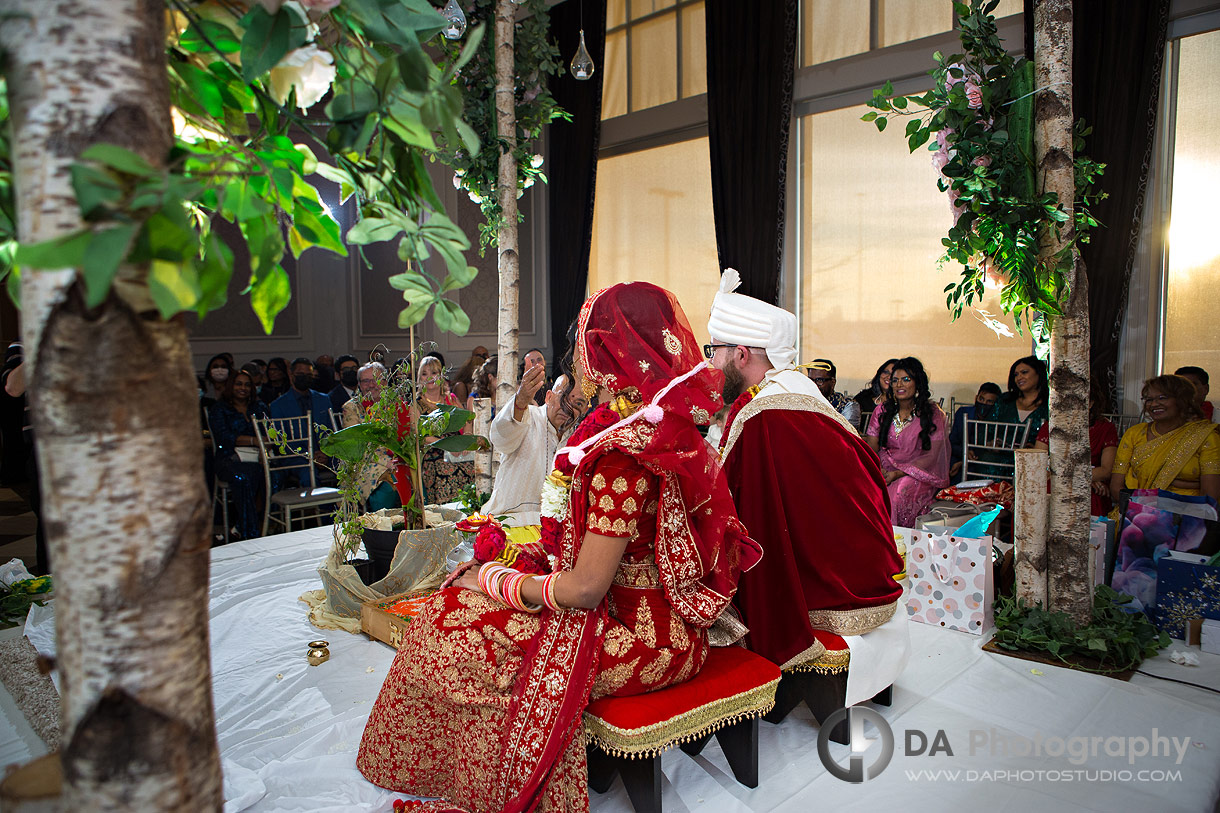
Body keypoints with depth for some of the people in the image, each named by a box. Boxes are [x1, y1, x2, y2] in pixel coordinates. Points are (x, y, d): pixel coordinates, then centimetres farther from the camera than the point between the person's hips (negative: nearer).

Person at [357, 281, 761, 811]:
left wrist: (492, 581, -10)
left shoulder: (622, 451, -28)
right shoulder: (669, 426, 2)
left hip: (639, 637, -9)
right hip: (661, 614, 9)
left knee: (448, 625, -2)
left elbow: (584, 588, -24)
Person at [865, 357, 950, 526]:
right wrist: (878, 469, -16)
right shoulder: (882, 411, 10)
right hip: (886, 470, 3)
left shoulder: (932, 413, -1)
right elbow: (871, 449, 7)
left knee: (897, 492, -34)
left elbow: (931, 456, -6)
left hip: (918, 475, -3)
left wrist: (898, 473, -18)